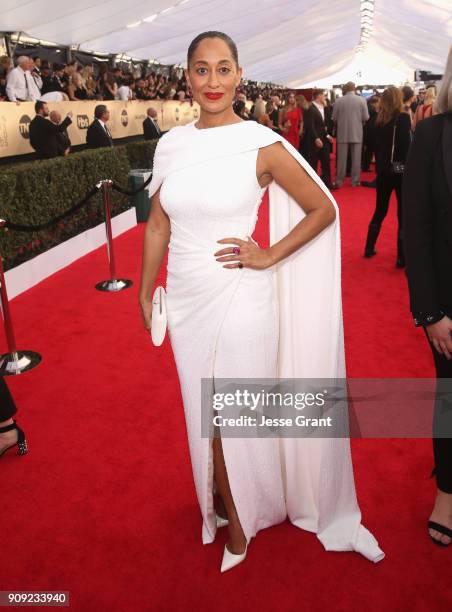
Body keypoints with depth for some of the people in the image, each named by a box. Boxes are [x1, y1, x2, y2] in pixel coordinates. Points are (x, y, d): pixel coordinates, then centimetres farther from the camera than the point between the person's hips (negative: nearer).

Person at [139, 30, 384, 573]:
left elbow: (324, 209, -2)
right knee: (204, 411, 18)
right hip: (187, 300, 4)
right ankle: (223, 503, 44)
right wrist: (145, 291, 11)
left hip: (240, 299, -4)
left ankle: (241, 517, 38)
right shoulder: (170, 145, 3)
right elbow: (158, 224, 10)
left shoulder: (262, 145, -9)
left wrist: (269, 256, -10)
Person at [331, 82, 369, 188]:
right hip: (357, 133, 0)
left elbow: (334, 118, 0)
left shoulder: (338, 101, -4)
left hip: (342, 133, 0)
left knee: (341, 158, 5)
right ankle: (355, 181, 11)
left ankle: (339, 181, 7)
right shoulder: (361, 100, -3)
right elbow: (366, 118, -3)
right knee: (356, 158, 6)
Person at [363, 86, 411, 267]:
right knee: (404, 214, 2)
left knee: (379, 211, 18)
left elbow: (376, 146, 7)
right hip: (400, 170, -5)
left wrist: (380, 167, 14)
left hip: (383, 171, 5)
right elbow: (407, 147, -16)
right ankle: (402, 257, 4)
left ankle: (369, 248, 23)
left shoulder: (378, 120, 3)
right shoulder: (403, 118, -11)